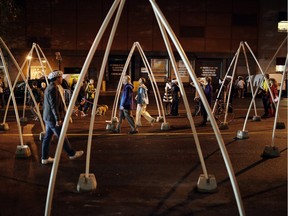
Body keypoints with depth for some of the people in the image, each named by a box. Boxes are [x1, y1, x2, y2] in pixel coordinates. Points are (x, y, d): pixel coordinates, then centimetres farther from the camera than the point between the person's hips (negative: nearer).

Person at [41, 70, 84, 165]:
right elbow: (54, 105, -23)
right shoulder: (53, 89, -19)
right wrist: (58, 119, -22)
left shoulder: (50, 87, 14)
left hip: (48, 117, 10)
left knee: (47, 137, 12)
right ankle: (71, 154, 14)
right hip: (52, 118, -10)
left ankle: (45, 158, 17)